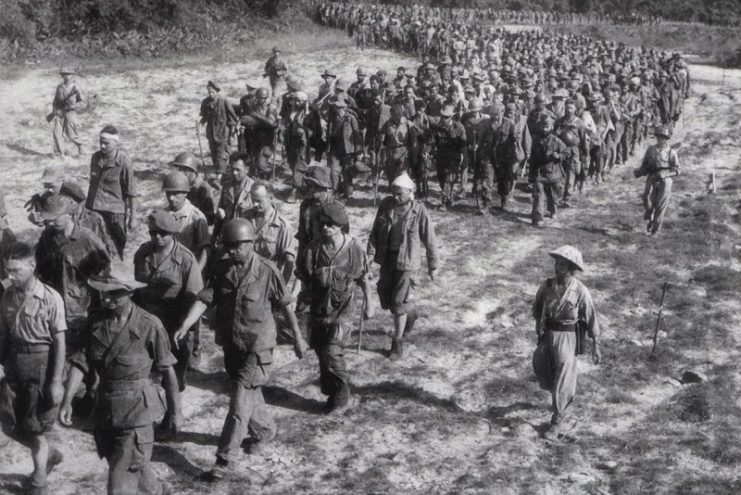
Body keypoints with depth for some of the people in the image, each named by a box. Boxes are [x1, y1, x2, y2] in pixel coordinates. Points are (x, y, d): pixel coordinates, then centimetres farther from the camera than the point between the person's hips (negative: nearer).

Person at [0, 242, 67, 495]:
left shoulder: (50, 298, -16)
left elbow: (59, 341, -13)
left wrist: (56, 381, -14)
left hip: (40, 363, -5)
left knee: (35, 428, 6)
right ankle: (49, 453, 37)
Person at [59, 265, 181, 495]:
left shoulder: (149, 325, -15)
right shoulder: (96, 320, -2)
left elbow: (167, 371, -8)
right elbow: (81, 361, -3)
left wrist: (175, 412, -2)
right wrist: (67, 400, -14)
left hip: (136, 410, -6)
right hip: (105, 408, 6)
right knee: (134, 469, 24)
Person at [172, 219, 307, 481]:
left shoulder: (267, 270, -15)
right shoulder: (221, 267, -4)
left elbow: (285, 304, -5)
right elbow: (204, 298, -9)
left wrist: (297, 336, 1)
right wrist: (184, 326, -21)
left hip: (257, 347, -5)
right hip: (230, 344, 5)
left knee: (240, 404, -6)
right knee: (250, 394, 23)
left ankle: (225, 461, 1)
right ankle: (265, 430, 48)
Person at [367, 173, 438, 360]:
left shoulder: (419, 211, -15)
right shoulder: (386, 204, -5)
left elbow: (430, 240, -7)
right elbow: (376, 230, 2)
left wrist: (433, 265, -1)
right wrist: (370, 253, -7)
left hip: (407, 262, -5)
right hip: (387, 259, 5)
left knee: (399, 303, -4)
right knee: (386, 299, 13)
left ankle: (397, 343, 10)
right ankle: (410, 312, 45)